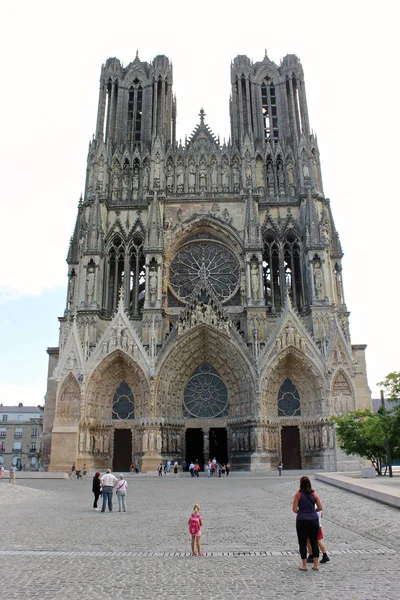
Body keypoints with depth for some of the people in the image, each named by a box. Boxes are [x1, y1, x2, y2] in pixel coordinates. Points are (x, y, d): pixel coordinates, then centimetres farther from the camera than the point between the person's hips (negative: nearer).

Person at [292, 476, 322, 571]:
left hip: (302, 521, -3)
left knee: (303, 543, 7)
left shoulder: (298, 494, -9)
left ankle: (304, 565, 12)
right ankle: (316, 565, 17)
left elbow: (294, 509, -11)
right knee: (314, 543, 13)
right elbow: (320, 508, 4)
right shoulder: (314, 494, 0)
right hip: (314, 520, 3)